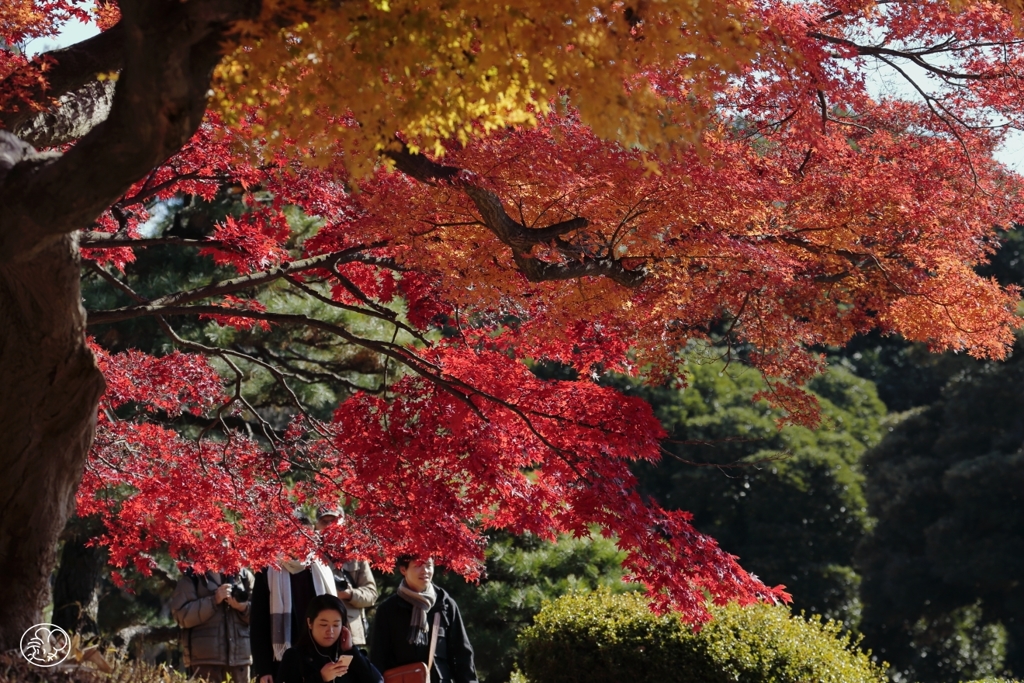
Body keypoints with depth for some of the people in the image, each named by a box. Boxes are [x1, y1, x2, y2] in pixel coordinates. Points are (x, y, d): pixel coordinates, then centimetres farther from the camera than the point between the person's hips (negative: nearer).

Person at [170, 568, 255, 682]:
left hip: (240, 655, 3)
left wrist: (243, 607, -9)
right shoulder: (191, 579, 7)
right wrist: (214, 600, -13)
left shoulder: (243, 575, 15)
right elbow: (181, 615, -5)